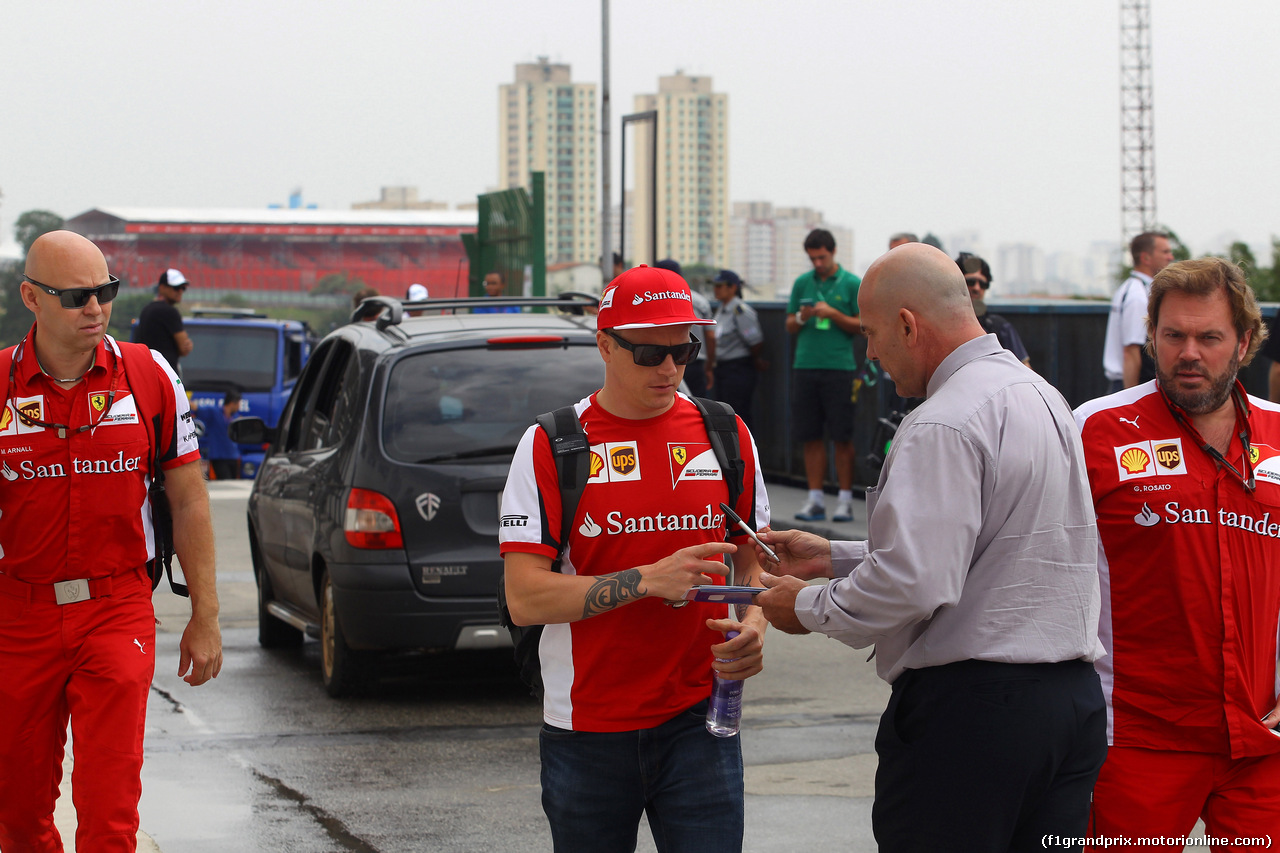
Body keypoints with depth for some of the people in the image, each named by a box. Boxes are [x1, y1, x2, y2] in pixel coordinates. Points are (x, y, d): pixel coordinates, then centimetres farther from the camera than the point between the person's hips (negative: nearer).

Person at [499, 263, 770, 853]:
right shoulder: (551, 446, -4)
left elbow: (753, 557, 17)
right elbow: (525, 599, -11)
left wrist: (754, 626, -5)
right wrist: (648, 580, -21)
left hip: (698, 719, 1)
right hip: (587, 730, -1)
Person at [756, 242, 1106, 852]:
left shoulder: (944, 425, -15)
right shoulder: (1044, 397, 16)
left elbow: (913, 583, -23)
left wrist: (810, 607, -6)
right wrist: (835, 557, 22)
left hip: (968, 707, -9)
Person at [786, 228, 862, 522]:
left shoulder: (853, 284, 2)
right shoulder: (802, 283, 13)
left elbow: (862, 326, -1)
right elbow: (789, 326, 15)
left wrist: (833, 313, -13)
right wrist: (801, 317, -6)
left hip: (839, 368, -3)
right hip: (805, 366, 4)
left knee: (842, 437, -3)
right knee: (810, 436, 4)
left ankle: (845, 499, 3)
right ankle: (815, 499, 9)